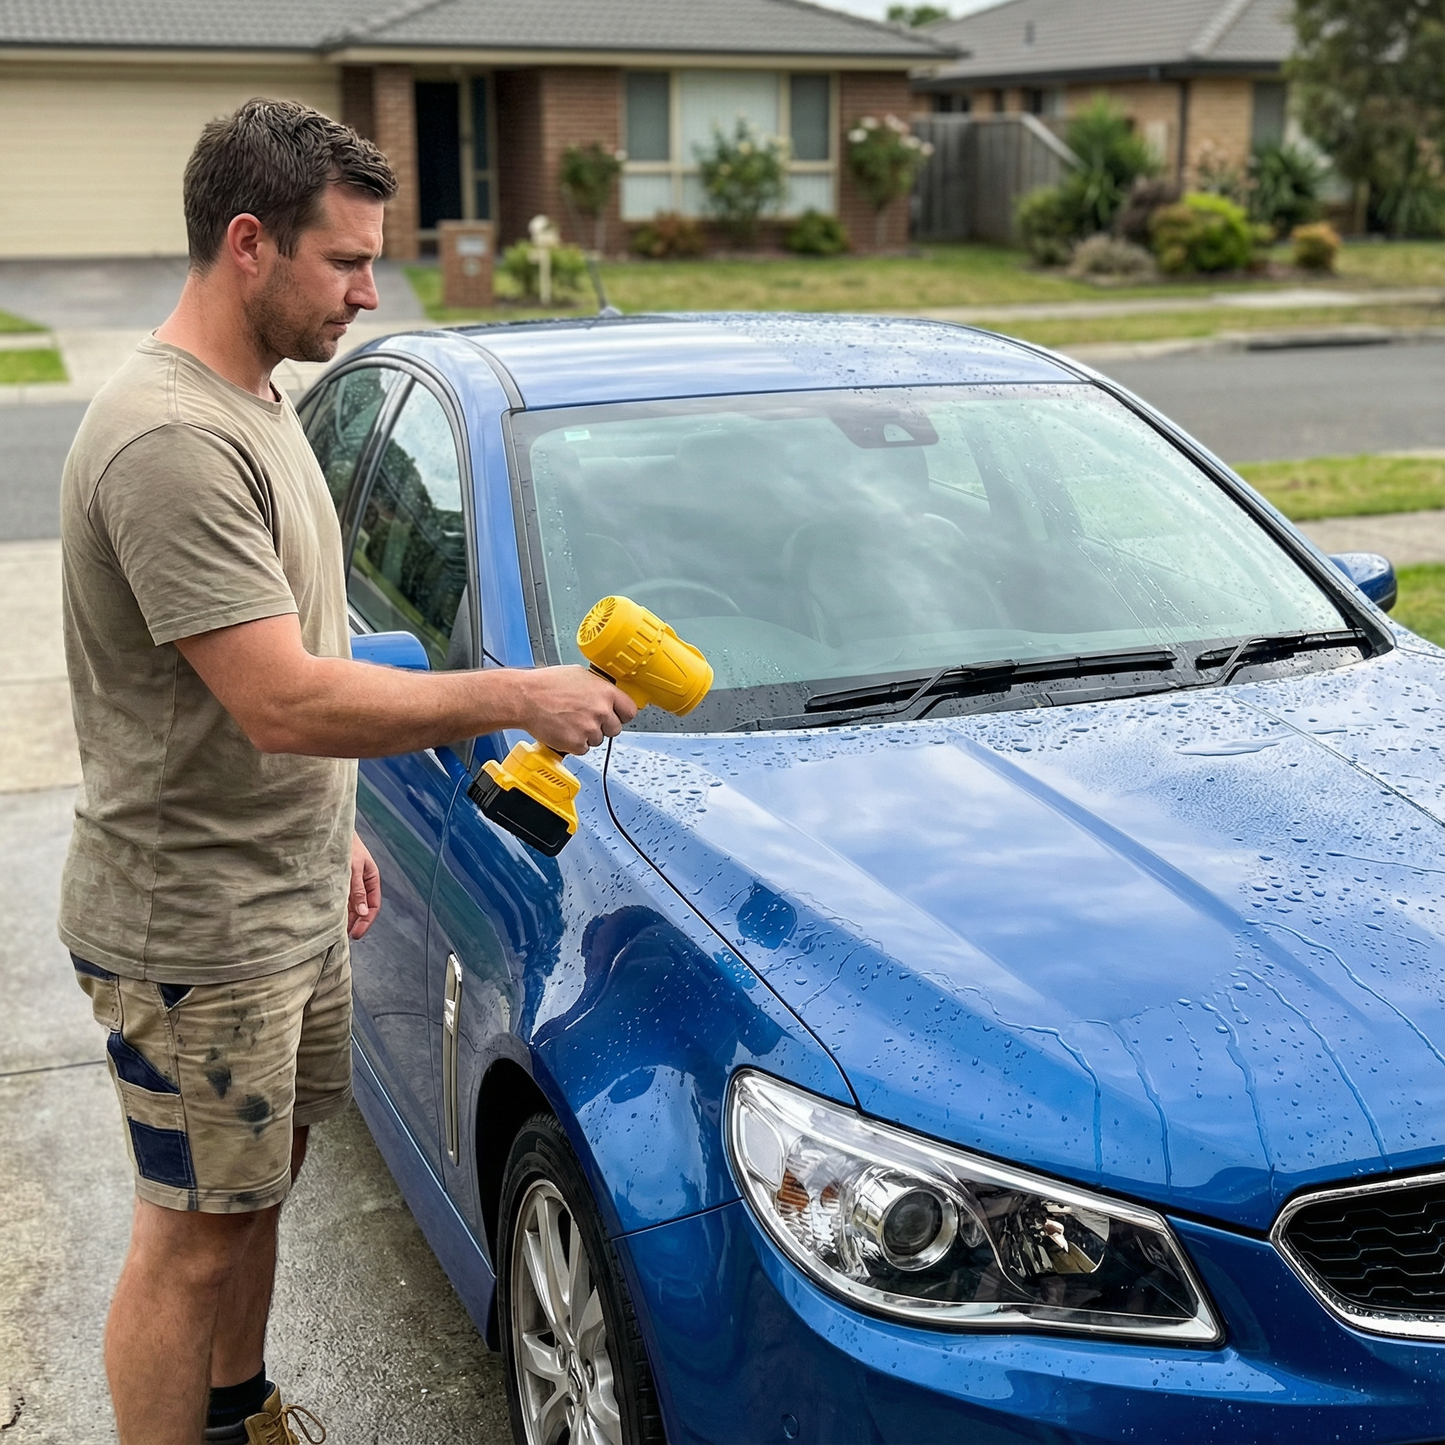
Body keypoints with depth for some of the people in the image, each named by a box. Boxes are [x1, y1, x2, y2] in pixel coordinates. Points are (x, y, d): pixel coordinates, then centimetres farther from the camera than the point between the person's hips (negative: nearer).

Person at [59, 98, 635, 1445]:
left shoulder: (252, 404, 9)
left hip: (289, 897, 10)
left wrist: (330, 826, 20)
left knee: (258, 1182, 23)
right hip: (193, 930, -10)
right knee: (195, 1235, 4)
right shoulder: (170, 441, -24)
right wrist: (520, 696, -24)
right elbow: (286, 702, -30)